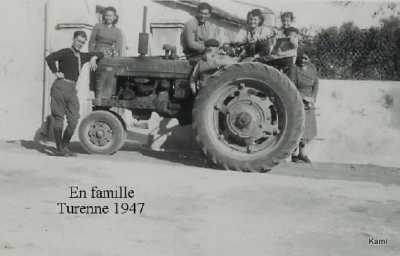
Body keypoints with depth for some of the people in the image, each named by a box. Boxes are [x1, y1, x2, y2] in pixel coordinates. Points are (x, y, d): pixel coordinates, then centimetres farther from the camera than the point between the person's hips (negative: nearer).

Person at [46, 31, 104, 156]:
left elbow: (100, 54, 31)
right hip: (61, 86, -6)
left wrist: (93, 58, 10)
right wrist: (56, 72, -11)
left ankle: (65, 146, 13)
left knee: (74, 119, 0)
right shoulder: (66, 52, -1)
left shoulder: (82, 56, 20)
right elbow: (50, 58, -17)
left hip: (72, 89, 7)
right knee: (59, 118, -3)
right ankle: (59, 149, 3)